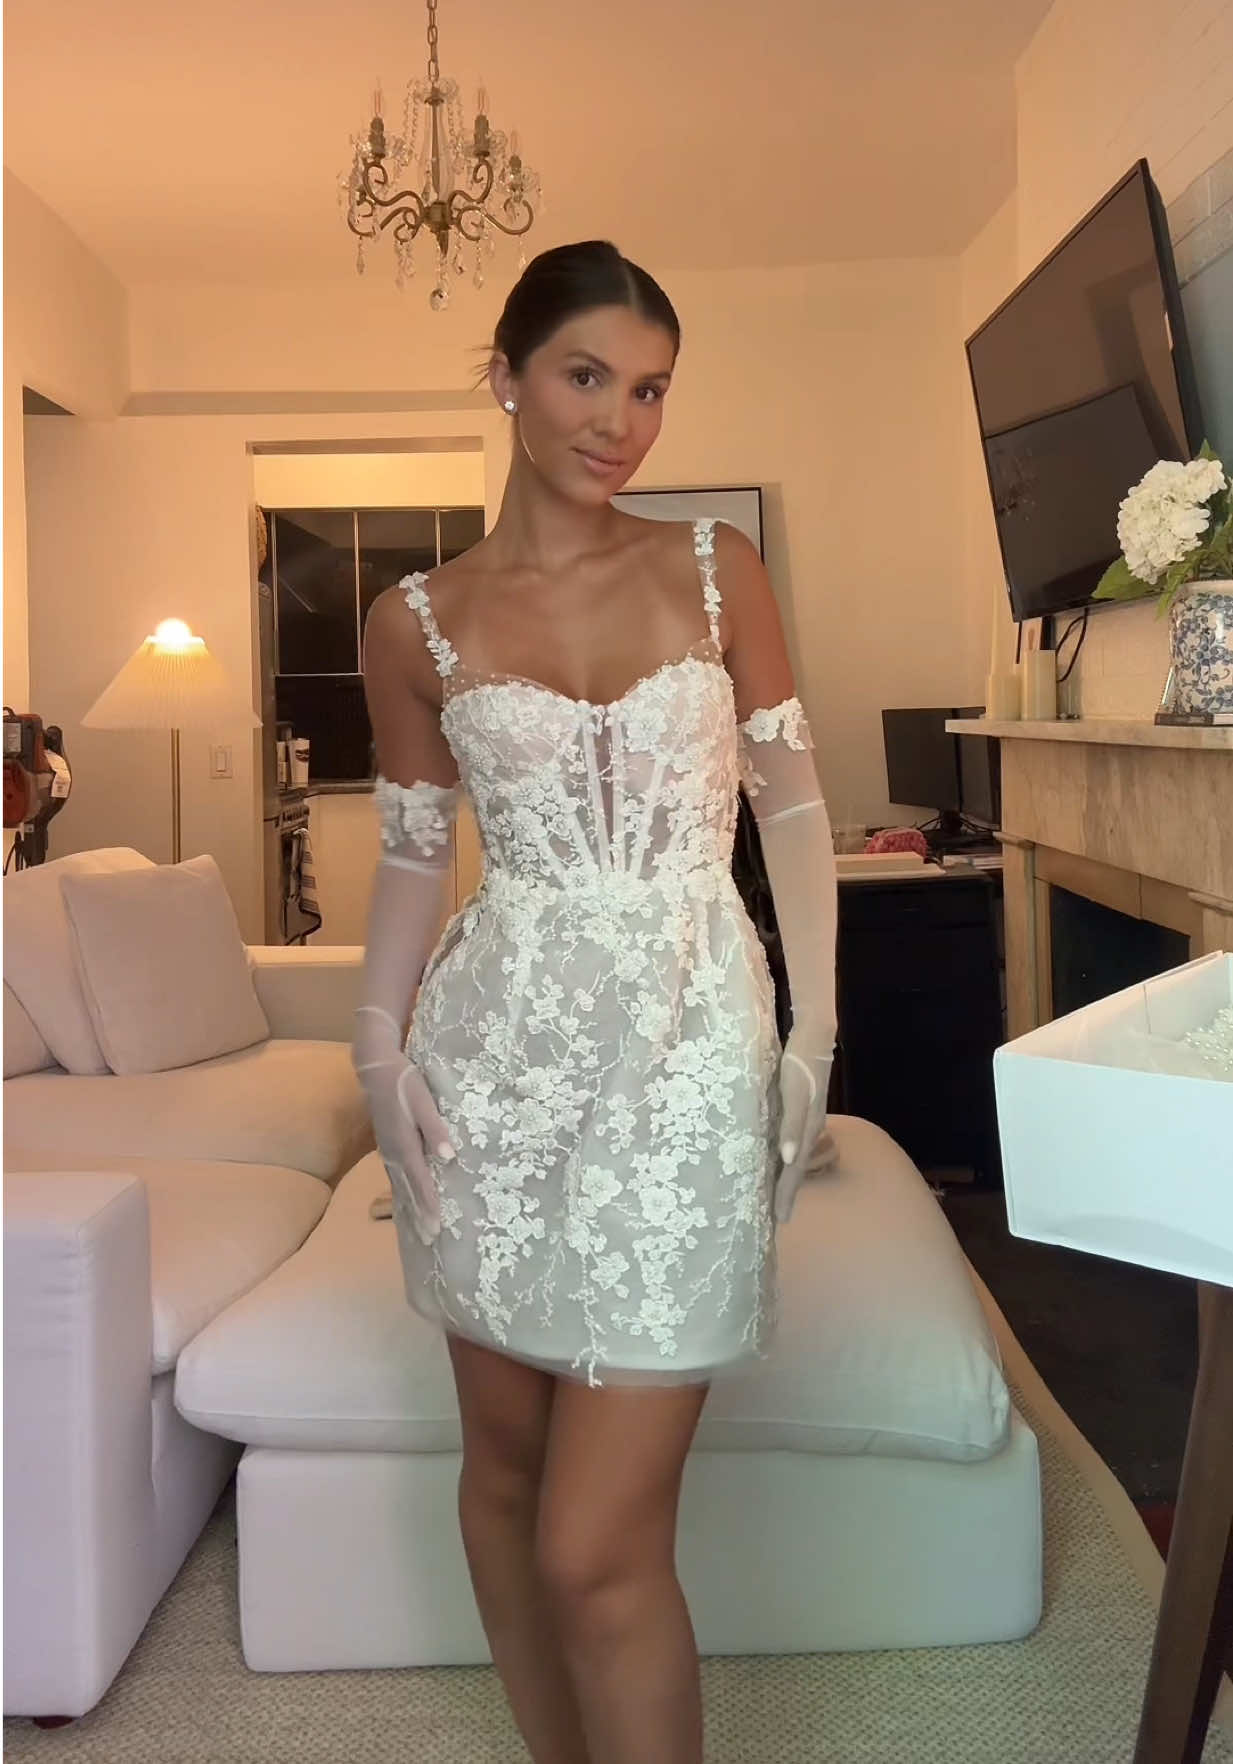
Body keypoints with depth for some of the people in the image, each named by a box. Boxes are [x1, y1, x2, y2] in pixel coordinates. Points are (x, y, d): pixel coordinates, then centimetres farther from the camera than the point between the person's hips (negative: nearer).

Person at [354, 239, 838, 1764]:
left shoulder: (716, 571, 4)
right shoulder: (418, 624, 4)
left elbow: (793, 802, 7)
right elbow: (412, 851, 11)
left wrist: (816, 1028, -1)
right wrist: (380, 1042, -2)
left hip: (685, 1048, -1)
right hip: (501, 1050, 2)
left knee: (599, 1550, -5)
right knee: (504, 1464, 15)